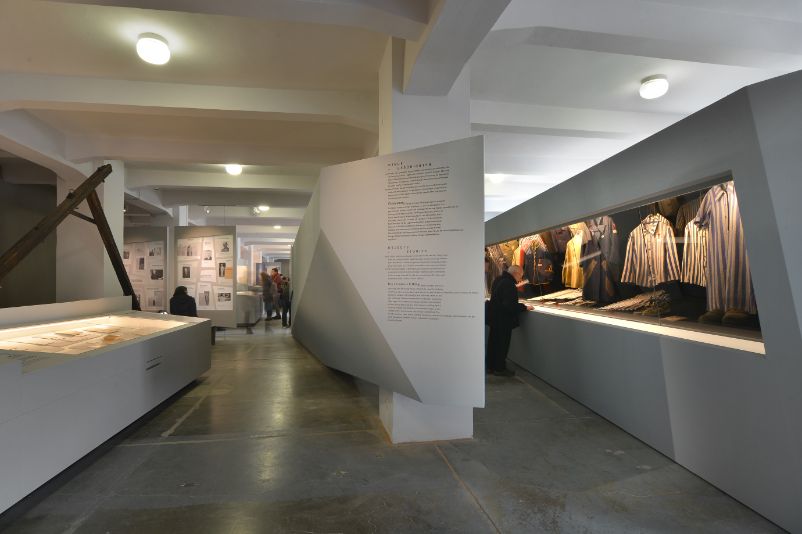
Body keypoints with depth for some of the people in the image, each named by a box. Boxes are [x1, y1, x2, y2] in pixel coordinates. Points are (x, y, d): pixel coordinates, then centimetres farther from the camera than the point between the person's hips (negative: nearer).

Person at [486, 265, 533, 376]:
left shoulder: (498, 280, 5)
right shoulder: (509, 285, -24)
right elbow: (510, 306, -28)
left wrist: (515, 286, 19)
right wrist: (525, 307, -17)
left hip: (494, 317, 9)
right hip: (503, 320, -9)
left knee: (493, 342, 17)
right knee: (502, 344, 4)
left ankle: (490, 365, 28)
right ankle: (500, 368, 15)